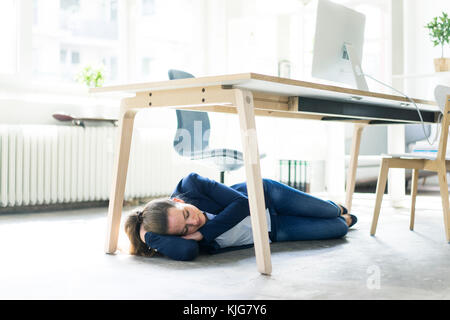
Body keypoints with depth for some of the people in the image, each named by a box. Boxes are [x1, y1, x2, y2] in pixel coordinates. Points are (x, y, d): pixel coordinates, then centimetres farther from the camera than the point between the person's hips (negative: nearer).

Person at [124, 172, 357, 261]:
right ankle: (344, 221, 48)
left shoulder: (190, 185, -30)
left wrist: (203, 234, -34)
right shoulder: (185, 241, -29)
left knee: (327, 211, 16)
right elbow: (186, 251, -53)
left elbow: (242, 204, -29)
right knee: (337, 229, 8)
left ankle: (339, 209, 57)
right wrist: (147, 235, -41)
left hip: (265, 195, 0)